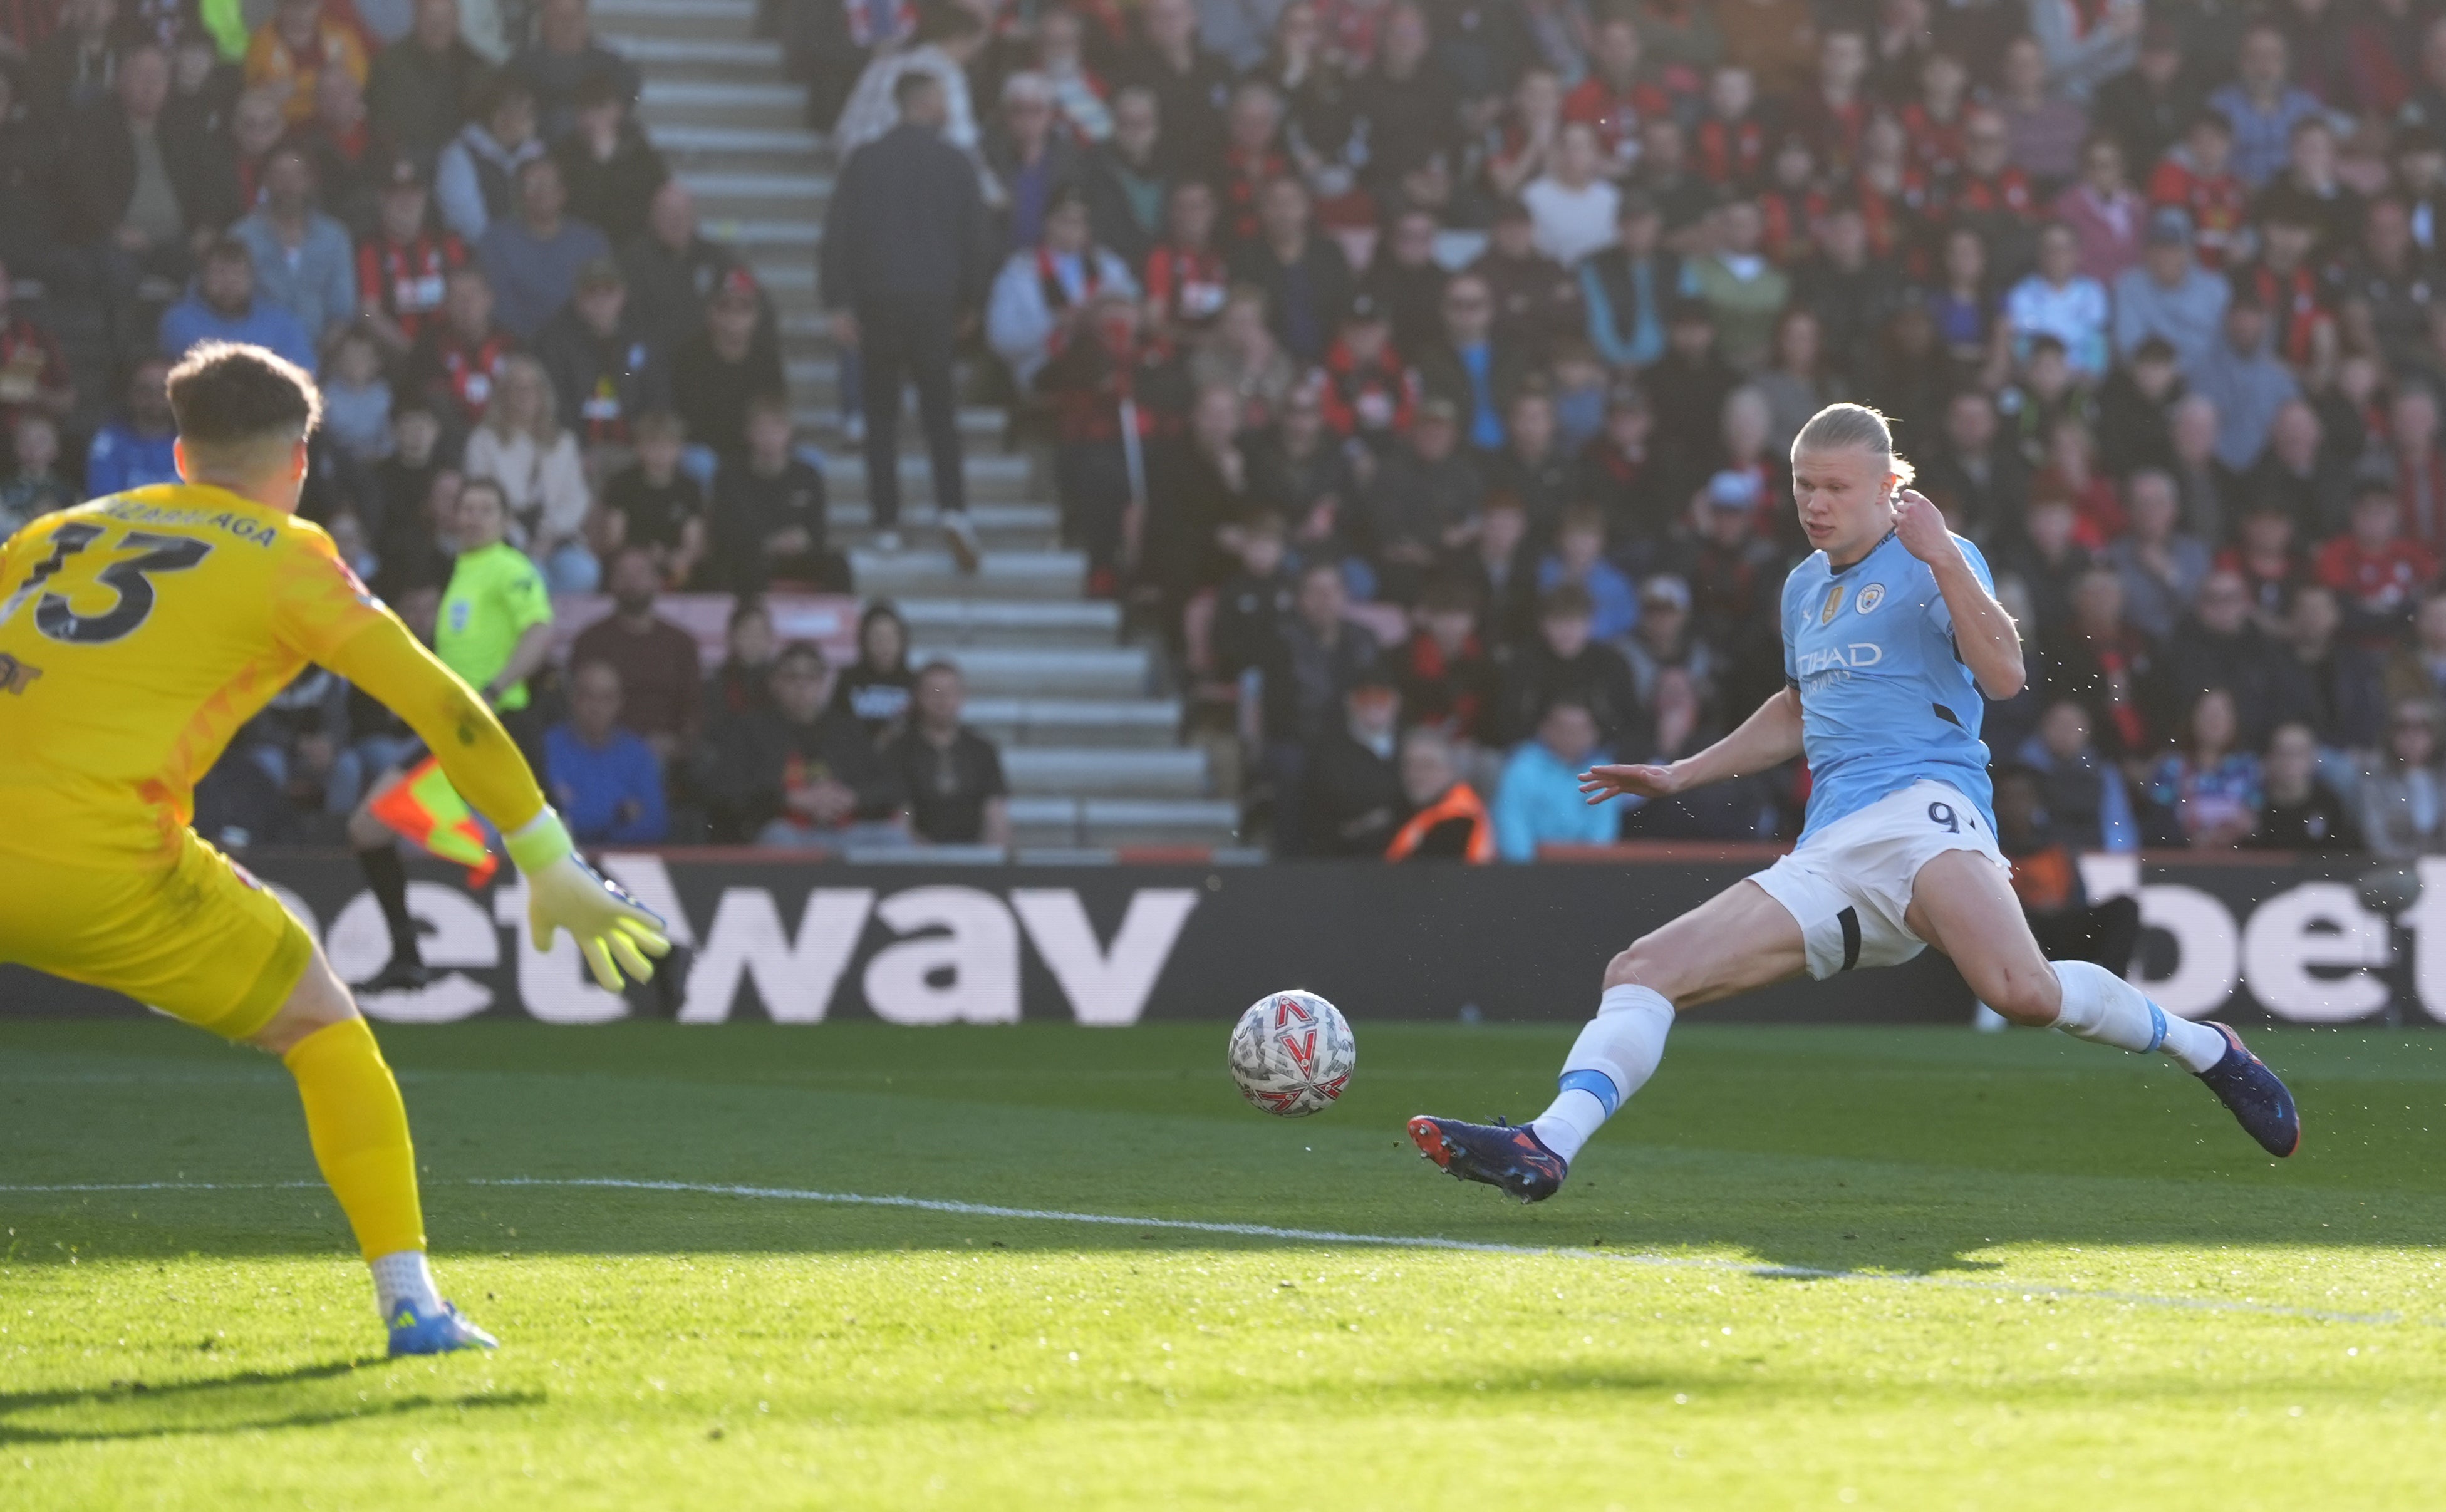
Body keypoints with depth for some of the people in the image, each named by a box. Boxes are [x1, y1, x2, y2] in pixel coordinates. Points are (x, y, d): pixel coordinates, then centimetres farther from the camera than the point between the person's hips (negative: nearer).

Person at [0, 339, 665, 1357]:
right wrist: (550, 865, 11)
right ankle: (408, 1300, 6)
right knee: (324, 1027, 13)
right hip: (101, 861, -4)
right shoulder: (282, 558, 10)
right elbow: (439, 704, 7)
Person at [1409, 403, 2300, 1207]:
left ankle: (2207, 1051, -13)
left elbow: (2004, 676, -13)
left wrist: (1944, 559, -19)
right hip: (1826, 858, 8)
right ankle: (1548, 1149, -23)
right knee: (1640, 974, -8)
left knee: (2019, 991, -35)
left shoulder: (1932, 562, 2)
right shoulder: (1805, 586, 25)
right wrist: (1679, 777, 41)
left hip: (1923, 806, -7)